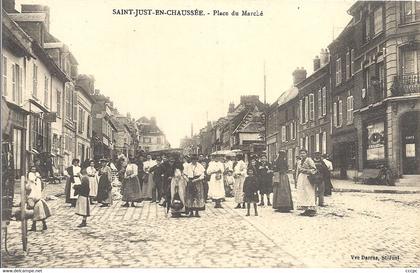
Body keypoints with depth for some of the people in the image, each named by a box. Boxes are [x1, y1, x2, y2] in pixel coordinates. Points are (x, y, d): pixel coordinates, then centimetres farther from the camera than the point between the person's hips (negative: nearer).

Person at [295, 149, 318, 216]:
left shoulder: (309, 160, -3)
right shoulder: (299, 162, 18)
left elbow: (314, 169, -9)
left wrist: (306, 170, -17)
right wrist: (297, 177, 15)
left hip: (307, 178, -7)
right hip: (301, 179, 7)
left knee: (309, 193, -9)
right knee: (302, 194, 4)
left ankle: (311, 209, -8)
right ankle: (305, 209, 7)